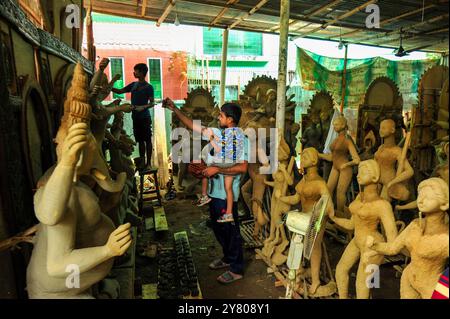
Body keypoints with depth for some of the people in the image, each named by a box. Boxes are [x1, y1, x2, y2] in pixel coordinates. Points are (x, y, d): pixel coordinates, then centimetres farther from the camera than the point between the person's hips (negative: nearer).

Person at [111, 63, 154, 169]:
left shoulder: (148, 87, -4)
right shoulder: (133, 85, 13)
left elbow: (152, 103, -7)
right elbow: (119, 91, 19)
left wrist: (143, 107, -24)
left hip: (145, 117, -6)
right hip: (135, 117, 6)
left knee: (147, 140, -3)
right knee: (140, 140, 10)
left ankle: (148, 163, 1)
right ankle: (142, 162, 16)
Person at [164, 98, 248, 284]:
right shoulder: (218, 133, 6)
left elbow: (242, 167, -27)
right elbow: (194, 126, 9)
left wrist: (217, 169, -26)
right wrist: (174, 109, 6)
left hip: (227, 194, -8)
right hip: (215, 191, 8)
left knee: (230, 230, 4)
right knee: (218, 228, 21)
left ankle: (237, 269, 22)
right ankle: (228, 258, 41)